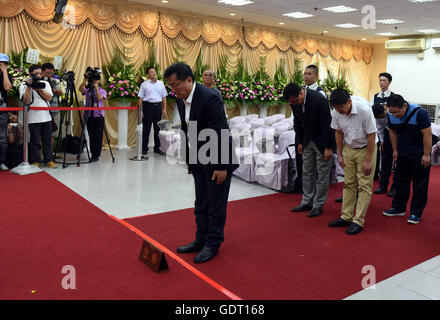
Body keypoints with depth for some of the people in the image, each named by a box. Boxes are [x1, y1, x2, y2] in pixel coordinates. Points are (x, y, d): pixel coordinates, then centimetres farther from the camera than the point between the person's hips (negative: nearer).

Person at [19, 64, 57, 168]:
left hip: (46, 117, 3)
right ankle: (35, 161, 10)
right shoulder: (24, 86, 1)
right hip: (33, 119, -3)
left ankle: (48, 160, 14)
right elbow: (26, 101, -12)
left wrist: (39, 88, -11)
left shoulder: (45, 83, 11)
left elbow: (49, 98, -2)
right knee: (35, 141, 0)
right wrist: (29, 87, -14)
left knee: (47, 140, 7)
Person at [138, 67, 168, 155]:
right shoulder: (144, 84, 2)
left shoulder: (161, 83, 11)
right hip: (148, 106, -3)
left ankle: (157, 148, 15)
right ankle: (144, 148, 7)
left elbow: (164, 97, 12)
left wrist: (164, 109, 6)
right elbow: (140, 98, 0)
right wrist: (140, 111, -6)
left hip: (158, 106, 3)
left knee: (158, 128, 6)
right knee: (146, 128, 0)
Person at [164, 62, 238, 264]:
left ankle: (213, 244, 18)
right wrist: (188, 158, 14)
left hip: (216, 161, -8)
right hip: (198, 161, 8)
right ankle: (201, 240, 30)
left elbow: (221, 134, -23)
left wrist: (221, 166, -22)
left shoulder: (209, 98, -23)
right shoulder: (181, 100, 3)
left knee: (215, 205, 4)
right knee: (201, 204, 17)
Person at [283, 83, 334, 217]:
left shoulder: (318, 99, -25)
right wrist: (300, 142, 8)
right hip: (307, 140, 6)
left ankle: (318, 205, 11)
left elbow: (327, 124, -21)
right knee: (307, 172, 12)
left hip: (322, 140, -6)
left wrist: (327, 147, -20)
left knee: (322, 174, 1)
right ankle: (307, 202, 23)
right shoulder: (295, 102, -6)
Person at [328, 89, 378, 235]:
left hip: (365, 148, -4)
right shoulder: (336, 112, -12)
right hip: (348, 148, 5)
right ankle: (346, 217, 16)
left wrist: (368, 160, -17)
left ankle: (358, 221, 2)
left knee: (364, 185, -3)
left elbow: (371, 136, -20)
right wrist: (339, 154, 5)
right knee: (348, 183, 8)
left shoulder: (364, 109, -26)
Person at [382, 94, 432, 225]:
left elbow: (427, 134, -19)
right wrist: (395, 150, 9)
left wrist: (426, 155, -19)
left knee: (419, 184, 1)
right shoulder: (391, 115, -6)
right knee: (400, 181, 11)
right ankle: (398, 208, 23)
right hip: (403, 152, 6)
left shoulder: (419, 113, -22)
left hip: (419, 153, -5)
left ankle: (416, 213, 8)